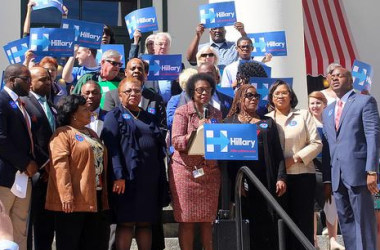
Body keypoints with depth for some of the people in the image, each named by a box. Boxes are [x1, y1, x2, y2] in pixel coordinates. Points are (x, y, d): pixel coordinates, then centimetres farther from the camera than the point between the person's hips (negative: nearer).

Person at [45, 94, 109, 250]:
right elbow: (59, 165, -17)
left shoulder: (90, 133, 21)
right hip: (74, 200, -8)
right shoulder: (63, 133, -6)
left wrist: (104, 195, 17)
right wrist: (66, 196, -25)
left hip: (95, 198, 8)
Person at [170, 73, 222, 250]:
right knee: (186, 220, -1)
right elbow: (176, 141, -9)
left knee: (207, 219, 4)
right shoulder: (182, 112, 0)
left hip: (210, 171, 4)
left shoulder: (216, 113, 13)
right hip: (186, 170, -3)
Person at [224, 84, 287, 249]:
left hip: (266, 181, 1)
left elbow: (278, 152, 10)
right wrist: (233, 182, -8)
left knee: (267, 224, -2)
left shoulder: (268, 123, 16)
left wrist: (281, 178, -2)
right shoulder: (229, 122, 9)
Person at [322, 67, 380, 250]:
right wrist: (327, 179, 10)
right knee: (345, 221, 8)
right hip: (337, 176, 6)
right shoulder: (327, 111, 22)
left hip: (357, 171, -6)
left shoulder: (365, 101, 2)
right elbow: (327, 146, 17)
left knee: (363, 220, -5)